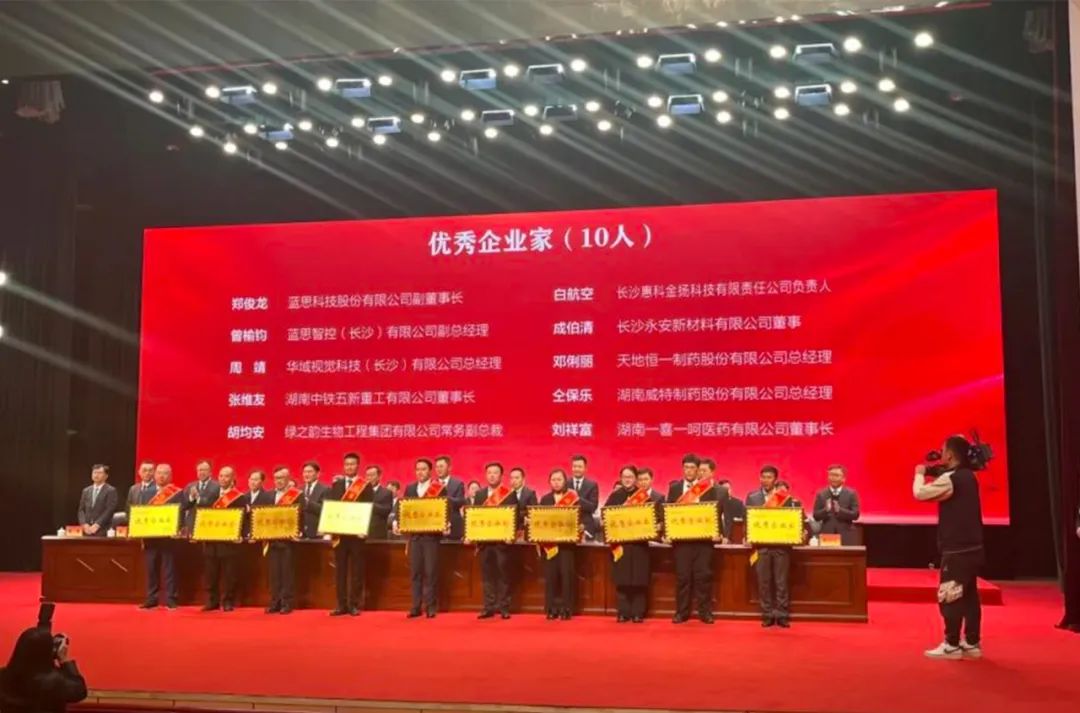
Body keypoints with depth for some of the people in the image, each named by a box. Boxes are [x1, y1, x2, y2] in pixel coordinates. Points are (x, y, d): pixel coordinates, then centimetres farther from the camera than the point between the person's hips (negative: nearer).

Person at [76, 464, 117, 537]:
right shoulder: (86, 491, 18)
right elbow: (81, 509, 13)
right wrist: (84, 524, -3)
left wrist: (97, 525, -15)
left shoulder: (111, 491, 1)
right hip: (87, 531, 5)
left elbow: (109, 510, -8)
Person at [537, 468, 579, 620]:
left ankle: (566, 609, 2)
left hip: (566, 541, -2)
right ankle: (551, 609, 8)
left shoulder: (573, 498, 4)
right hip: (548, 541, 3)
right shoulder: (545, 499, 13)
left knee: (566, 575, -5)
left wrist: (578, 527, -21)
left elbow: (578, 519, -2)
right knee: (550, 576, 2)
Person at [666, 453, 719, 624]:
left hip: (703, 538, -1)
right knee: (682, 576, 4)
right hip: (681, 538, 1)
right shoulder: (674, 488, 9)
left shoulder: (709, 487, 4)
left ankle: (705, 612, 9)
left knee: (703, 576, 1)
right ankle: (681, 612, 11)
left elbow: (715, 512, 1)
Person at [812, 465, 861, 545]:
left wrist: (839, 510, -18)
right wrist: (826, 510, -17)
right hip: (827, 535, 1)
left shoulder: (851, 493, 4)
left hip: (846, 536, -1)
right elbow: (816, 516, 3)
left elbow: (855, 515, -3)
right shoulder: (821, 494, 6)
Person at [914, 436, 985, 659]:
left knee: (949, 597, -3)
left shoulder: (950, 479, -18)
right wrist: (934, 475, 13)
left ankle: (952, 645, 1)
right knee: (969, 595, 13)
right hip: (972, 546, 10)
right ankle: (972, 643, 18)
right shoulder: (968, 477, 12)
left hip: (957, 549, -10)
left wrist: (920, 474, -1)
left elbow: (920, 493, -18)